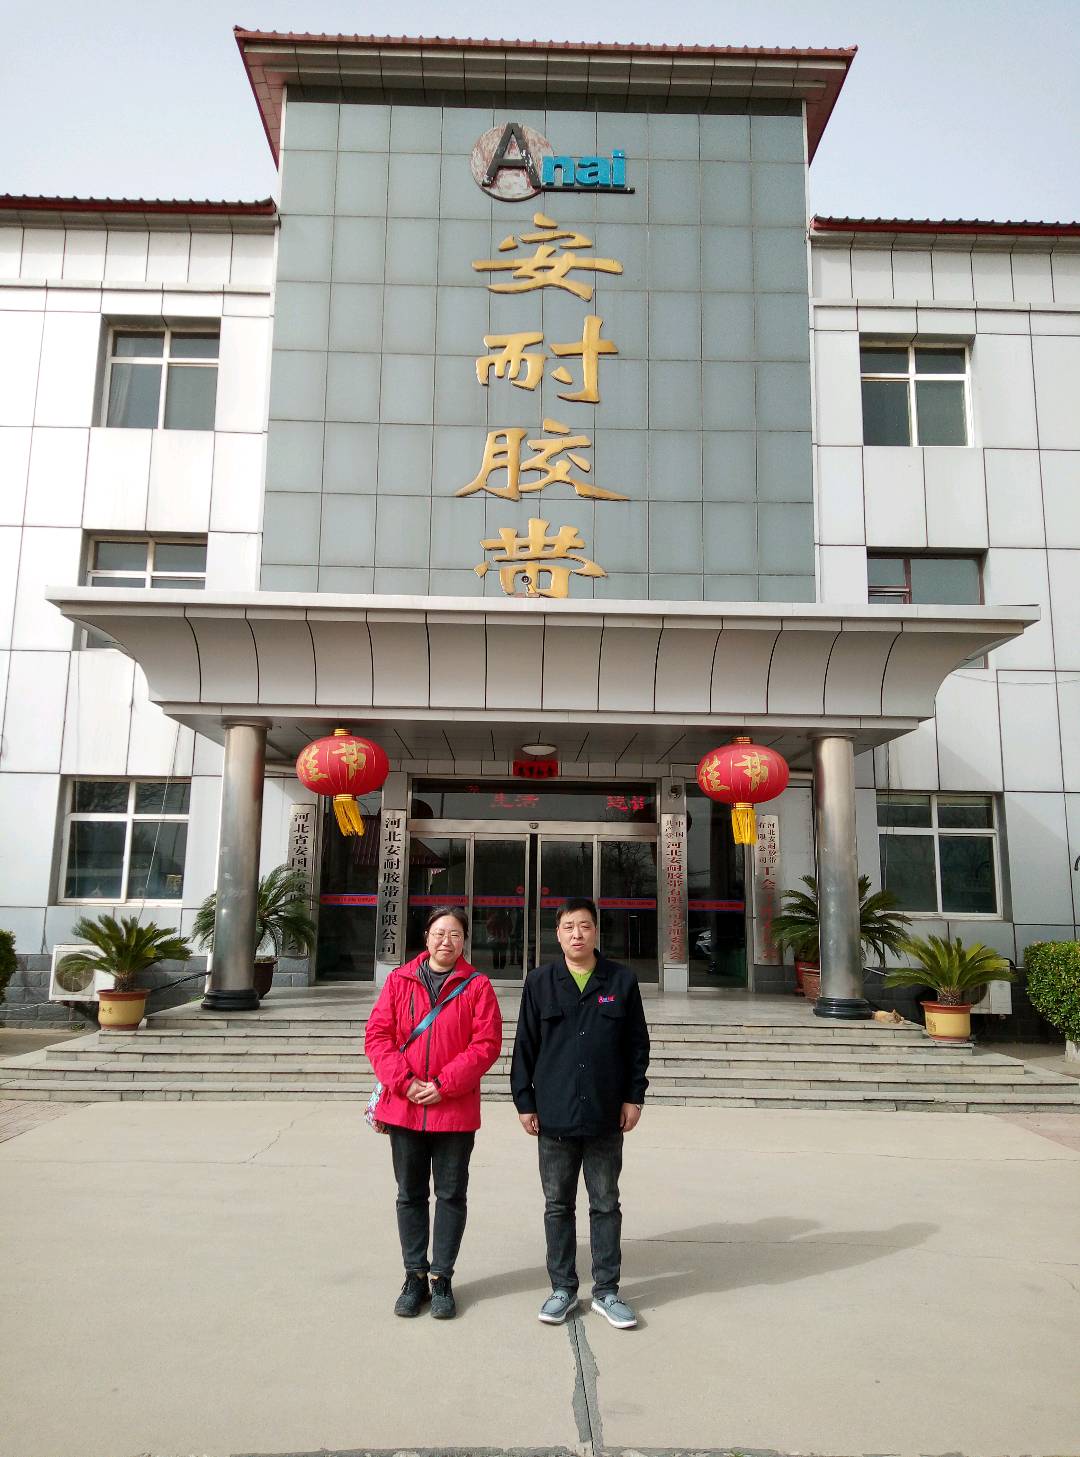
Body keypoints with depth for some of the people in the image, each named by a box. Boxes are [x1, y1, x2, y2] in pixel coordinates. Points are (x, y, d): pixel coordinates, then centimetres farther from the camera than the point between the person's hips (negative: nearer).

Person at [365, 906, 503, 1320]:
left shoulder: (477, 985, -2)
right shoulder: (399, 980, 4)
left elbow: (486, 1044, -8)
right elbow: (377, 1035, 0)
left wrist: (444, 1084, -15)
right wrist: (403, 1081, -13)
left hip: (456, 1110, -2)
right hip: (404, 1108, 2)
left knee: (451, 1195, 8)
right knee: (410, 1194, 12)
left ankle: (442, 1278, 21)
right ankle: (415, 1276, 24)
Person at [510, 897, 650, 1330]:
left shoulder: (621, 981, 0)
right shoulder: (540, 982, 0)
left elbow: (637, 1044, 5)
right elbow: (525, 1046, 2)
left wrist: (634, 1096, 0)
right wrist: (524, 1102, -1)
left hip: (605, 1117, 0)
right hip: (554, 1116, 0)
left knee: (605, 1205, 11)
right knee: (558, 1205, 11)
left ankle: (606, 1290, 24)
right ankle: (562, 1288, 25)